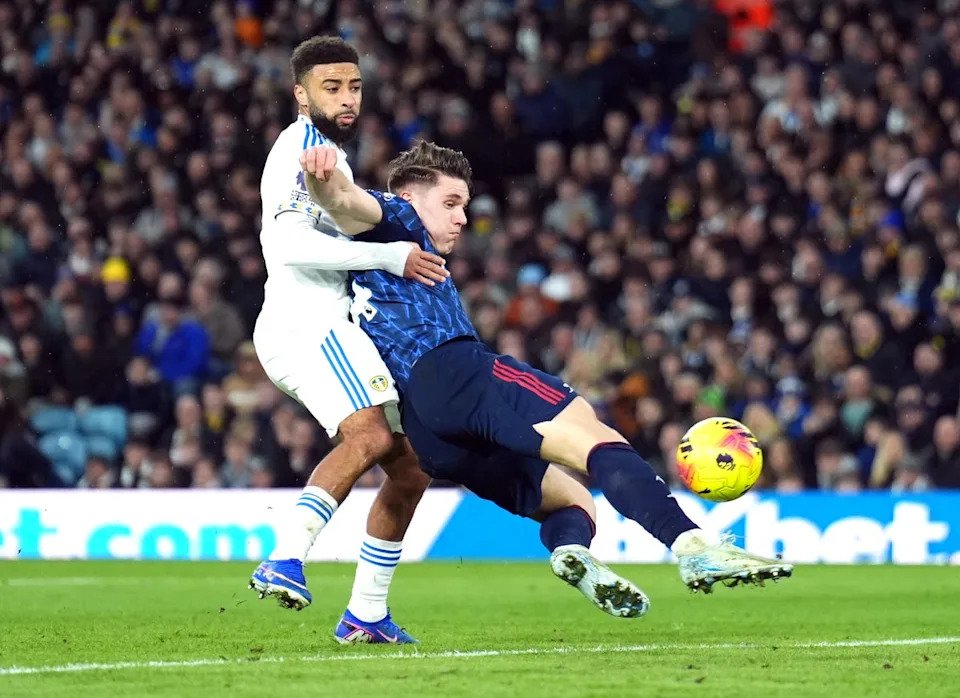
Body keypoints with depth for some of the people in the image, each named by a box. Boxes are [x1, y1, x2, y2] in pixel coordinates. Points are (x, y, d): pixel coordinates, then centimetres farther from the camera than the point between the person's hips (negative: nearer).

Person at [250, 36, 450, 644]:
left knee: (411, 469, 11)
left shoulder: (330, 155, 27)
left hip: (328, 330, 10)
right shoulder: (305, 147, -6)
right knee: (370, 435, -32)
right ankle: (286, 559, -43)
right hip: (305, 321, -10)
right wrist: (388, 256, -21)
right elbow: (290, 242, -20)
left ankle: (366, 616, 15)